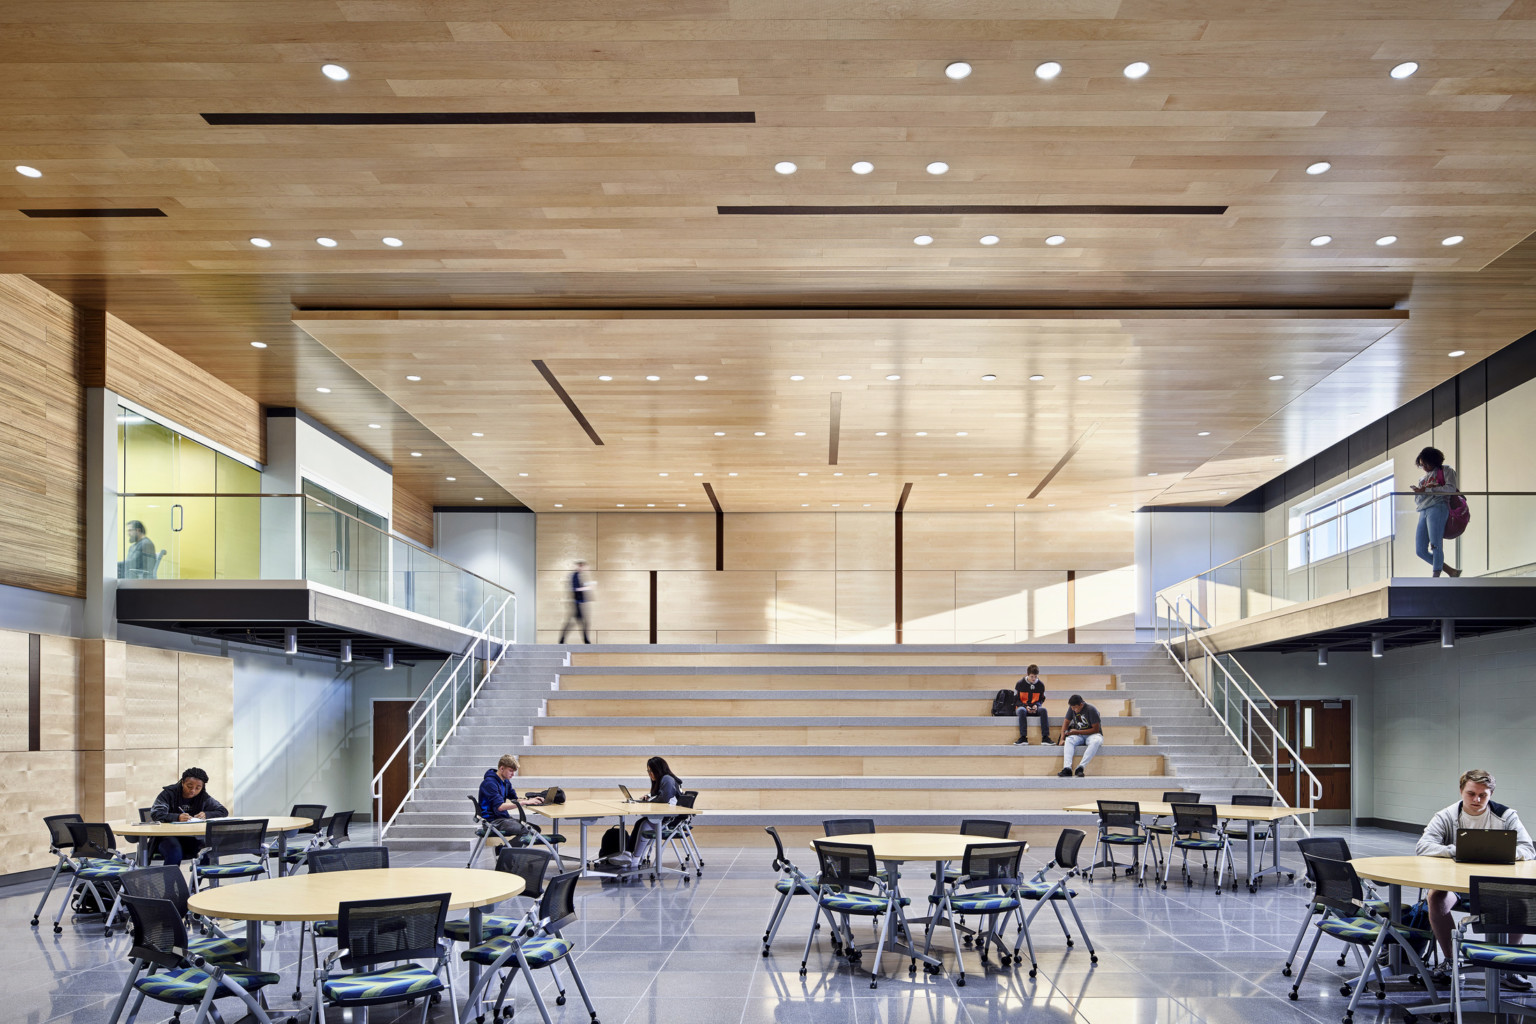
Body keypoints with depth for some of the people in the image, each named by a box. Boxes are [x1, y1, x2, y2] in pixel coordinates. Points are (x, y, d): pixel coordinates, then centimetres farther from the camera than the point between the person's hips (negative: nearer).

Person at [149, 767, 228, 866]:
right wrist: (177, 817, -37)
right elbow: (155, 814, -19)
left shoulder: (203, 797, 5)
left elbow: (223, 811, 4)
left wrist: (206, 815, -17)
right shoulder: (169, 793, -6)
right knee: (175, 854, -36)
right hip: (168, 836, -4)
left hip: (191, 839, 4)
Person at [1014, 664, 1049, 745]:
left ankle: (1045, 738, -35)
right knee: (1022, 710, -38)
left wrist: (1036, 705, -12)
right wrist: (1025, 706, -16)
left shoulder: (1040, 684, 3)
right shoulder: (1020, 684, -3)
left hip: (1035, 708, 2)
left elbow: (1042, 699, 12)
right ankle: (1023, 738, -39)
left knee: (1043, 710, -32)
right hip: (1023, 706, -2)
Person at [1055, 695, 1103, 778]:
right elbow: (1066, 722, 9)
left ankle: (1081, 767, -43)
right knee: (1068, 740, -29)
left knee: (1096, 741, -39)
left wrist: (1077, 732, -16)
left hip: (1092, 734, -4)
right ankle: (1067, 768, -43)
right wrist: (1062, 738, -4)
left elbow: (1096, 729, -15)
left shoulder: (1091, 710, -16)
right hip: (1078, 736, 4)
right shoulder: (1072, 708, 0)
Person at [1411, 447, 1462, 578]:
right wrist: (1418, 491, 0)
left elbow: (1451, 489, -4)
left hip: (1437, 507, -7)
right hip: (1423, 512, 7)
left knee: (1435, 545, -19)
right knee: (1421, 550, -1)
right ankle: (1452, 572, 7)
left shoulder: (1445, 471, 11)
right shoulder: (1422, 478, 30)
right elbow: (1416, 500, 23)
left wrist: (1426, 490, -7)